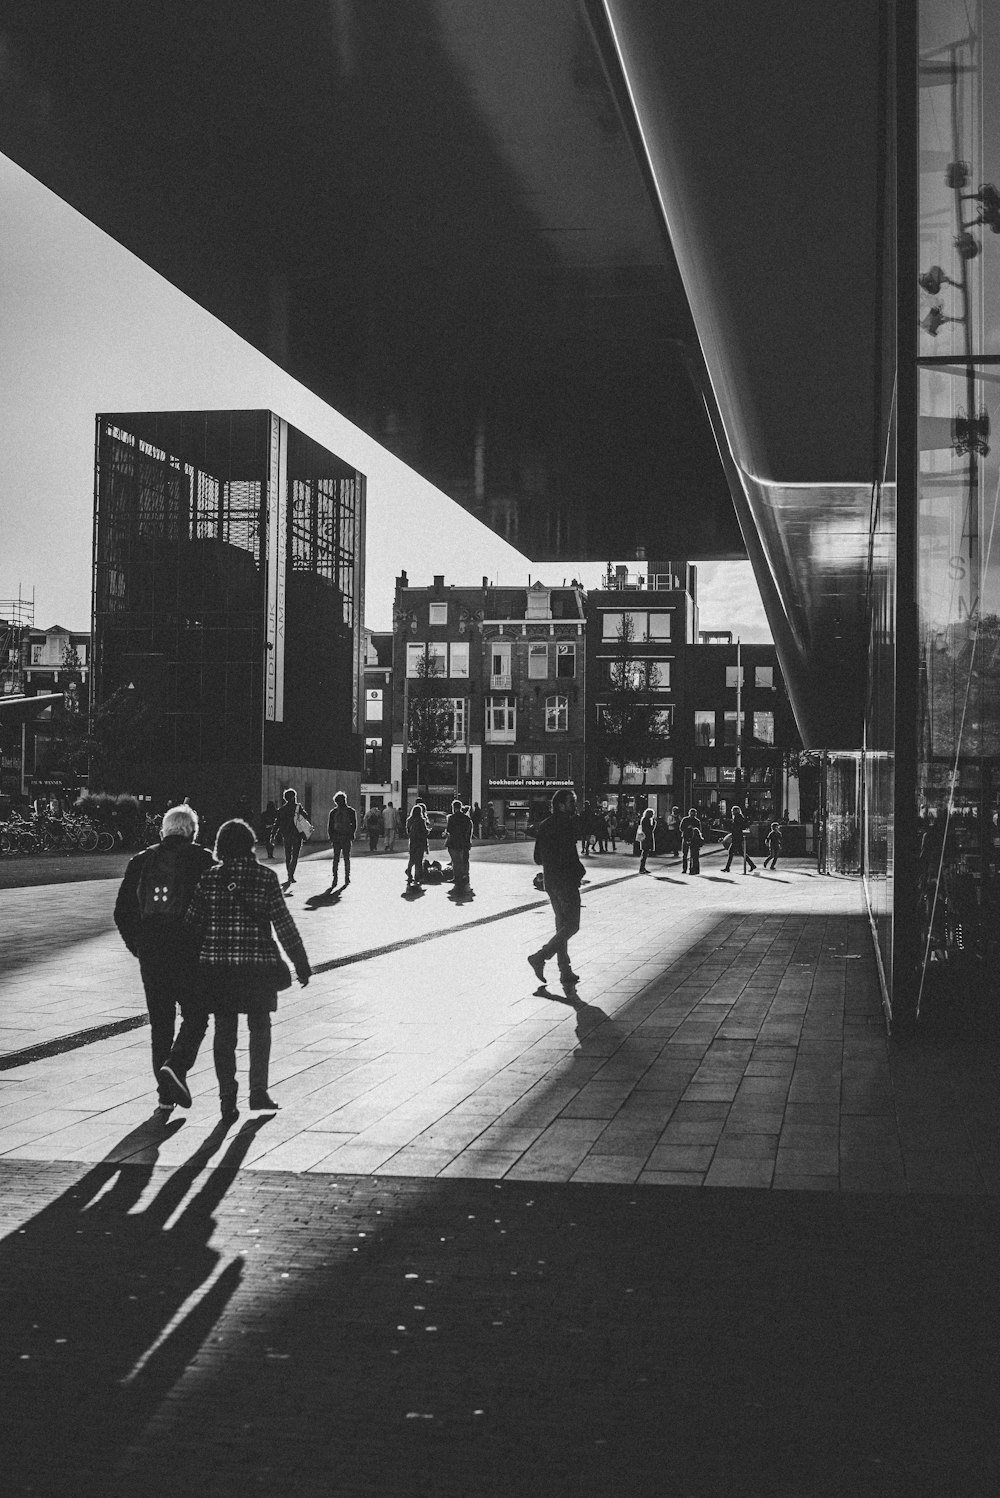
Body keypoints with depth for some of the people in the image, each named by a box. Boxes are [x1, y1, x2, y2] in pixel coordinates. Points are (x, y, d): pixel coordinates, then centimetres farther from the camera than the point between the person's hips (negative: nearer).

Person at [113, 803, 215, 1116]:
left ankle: (165, 1096, 12)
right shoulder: (201, 860, -3)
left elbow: (122, 913, 8)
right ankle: (176, 1067, -16)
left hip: (150, 952, 4)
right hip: (189, 952, -4)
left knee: (160, 1021, 12)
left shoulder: (141, 861, 8)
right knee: (195, 1015, 8)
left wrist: (139, 949, 16)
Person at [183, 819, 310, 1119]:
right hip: (258, 962, -1)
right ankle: (258, 1091, 11)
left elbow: (191, 924, 1)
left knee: (224, 1029, 8)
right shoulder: (265, 877, -4)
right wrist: (301, 965, 2)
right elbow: (284, 924, -4)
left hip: (215, 963, 1)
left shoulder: (208, 878, -1)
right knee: (260, 1027, 14)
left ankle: (227, 1097, 5)